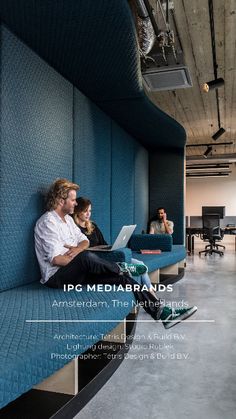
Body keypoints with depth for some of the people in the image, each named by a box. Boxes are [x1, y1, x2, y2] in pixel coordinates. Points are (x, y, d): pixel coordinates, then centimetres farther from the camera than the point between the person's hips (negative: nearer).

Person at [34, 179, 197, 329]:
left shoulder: (68, 218, 14)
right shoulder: (48, 221, -13)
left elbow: (85, 241, 12)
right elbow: (56, 259, -22)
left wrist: (77, 248, -11)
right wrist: (82, 259, -15)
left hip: (75, 273, 8)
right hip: (56, 277, -8)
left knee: (123, 278, -10)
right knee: (86, 256, -38)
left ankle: (162, 312, -11)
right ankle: (121, 268, -8)